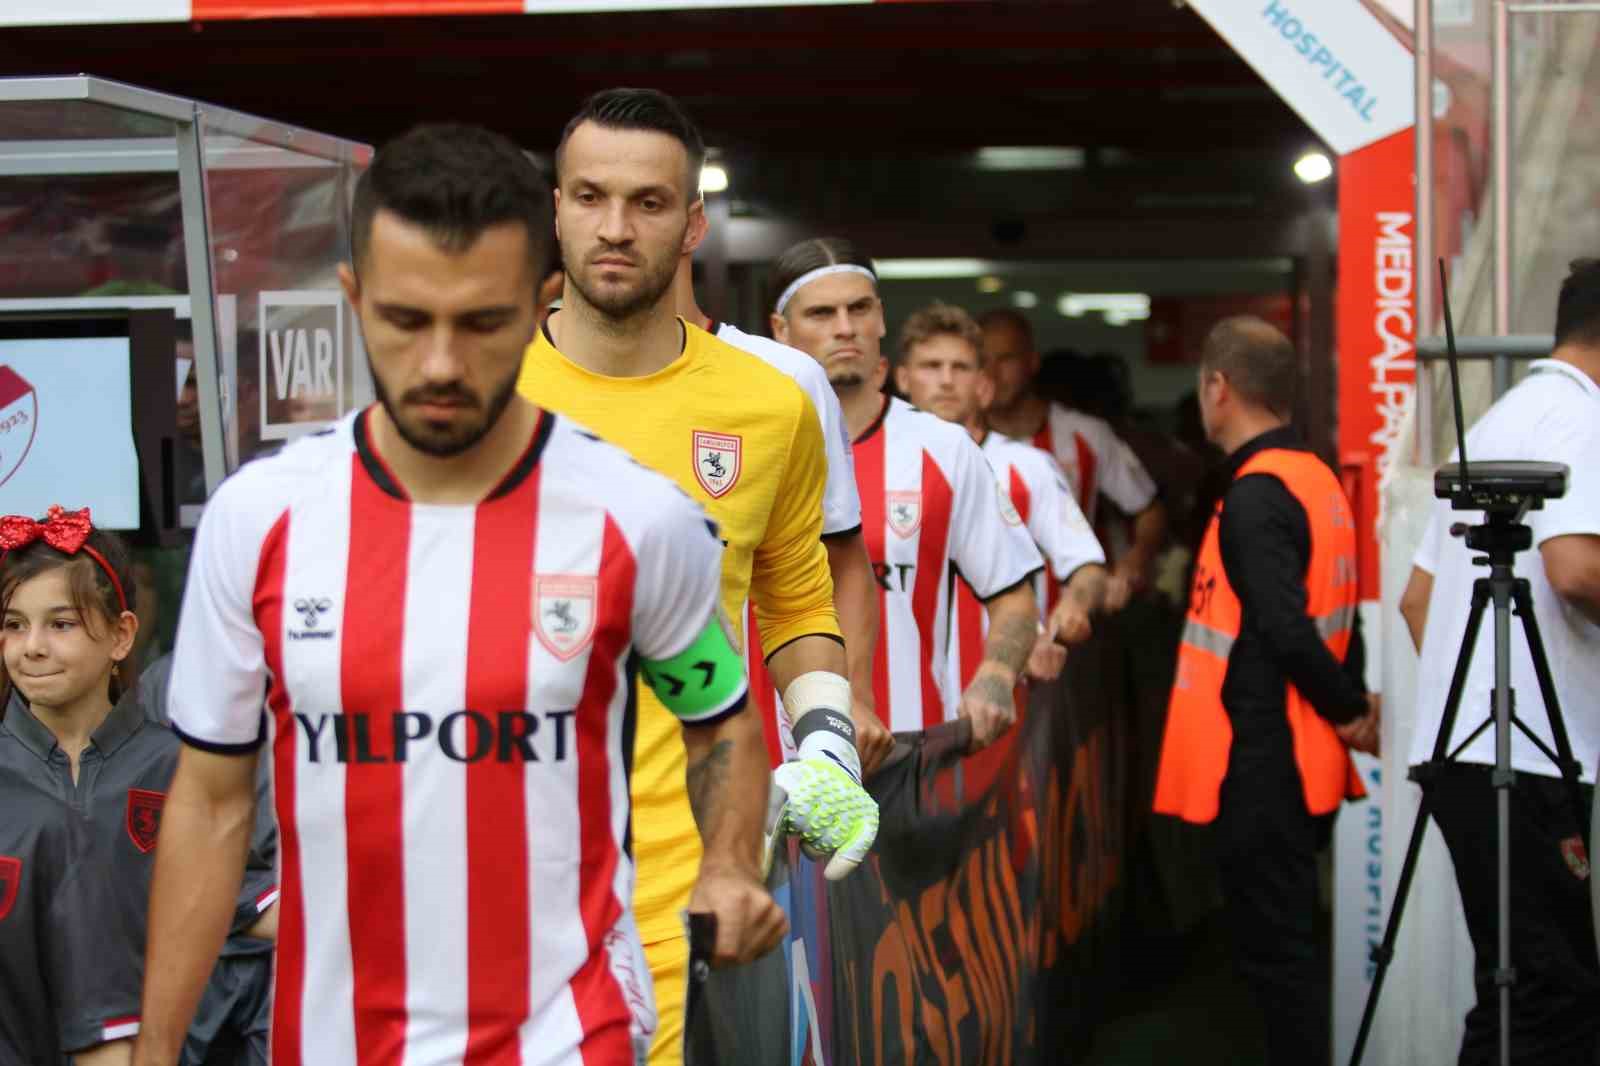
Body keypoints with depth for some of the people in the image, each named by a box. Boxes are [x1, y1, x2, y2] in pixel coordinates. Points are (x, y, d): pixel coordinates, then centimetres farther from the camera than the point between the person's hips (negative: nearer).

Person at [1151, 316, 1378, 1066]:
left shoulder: (1255, 496, -18)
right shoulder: (1315, 478, 11)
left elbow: (1287, 632, -24)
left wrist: (1349, 708, -12)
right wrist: (1351, 708, 7)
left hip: (1262, 767, -9)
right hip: (1298, 760, 9)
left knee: (1273, 950, -3)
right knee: (1285, 946, 16)